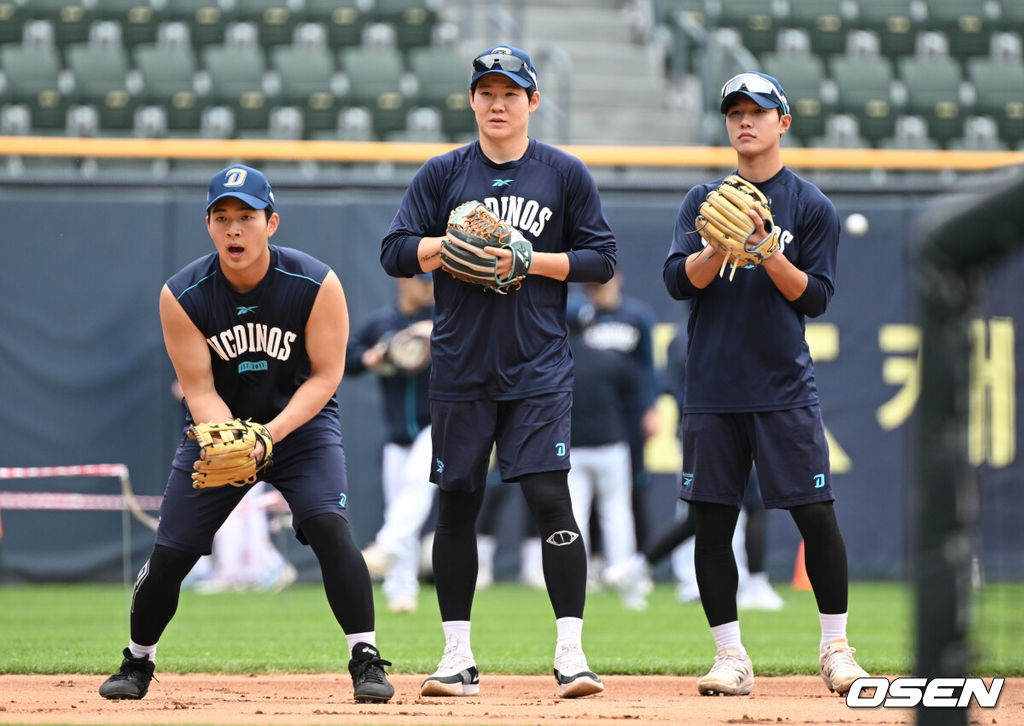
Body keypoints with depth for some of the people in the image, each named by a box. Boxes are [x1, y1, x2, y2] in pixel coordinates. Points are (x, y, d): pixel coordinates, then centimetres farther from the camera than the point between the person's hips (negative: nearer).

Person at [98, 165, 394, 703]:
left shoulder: (316, 284, -20)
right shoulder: (182, 296, -17)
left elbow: (325, 375, -15)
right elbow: (199, 389, -14)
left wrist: (272, 434, -29)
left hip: (301, 422, -1)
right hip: (220, 425, 2)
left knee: (329, 525, -25)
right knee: (168, 554, -2)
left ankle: (366, 660, -17)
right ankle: (137, 663, 23)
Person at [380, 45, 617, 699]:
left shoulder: (566, 174, 4)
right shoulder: (442, 174, 7)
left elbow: (601, 258, 1)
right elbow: (397, 252, 3)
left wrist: (529, 260, -12)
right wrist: (454, 243, -15)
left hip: (539, 368, -2)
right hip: (461, 368, 2)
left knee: (549, 497, -12)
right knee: (457, 504, 4)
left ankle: (571, 650, -10)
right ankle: (458, 656, 12)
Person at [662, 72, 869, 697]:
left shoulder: (811, 207, 3)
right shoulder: (704, 201, 10)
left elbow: (815, 297, -2)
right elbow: (680, 280, -1)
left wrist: (767, 251, -15)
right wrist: (722, 246, -18)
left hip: (785, 388, -2)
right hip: (713, 388, 2)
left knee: (817, 515, -5)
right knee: (712, 521, 1)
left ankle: (837, 648, 7)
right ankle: (731, 658, 8)